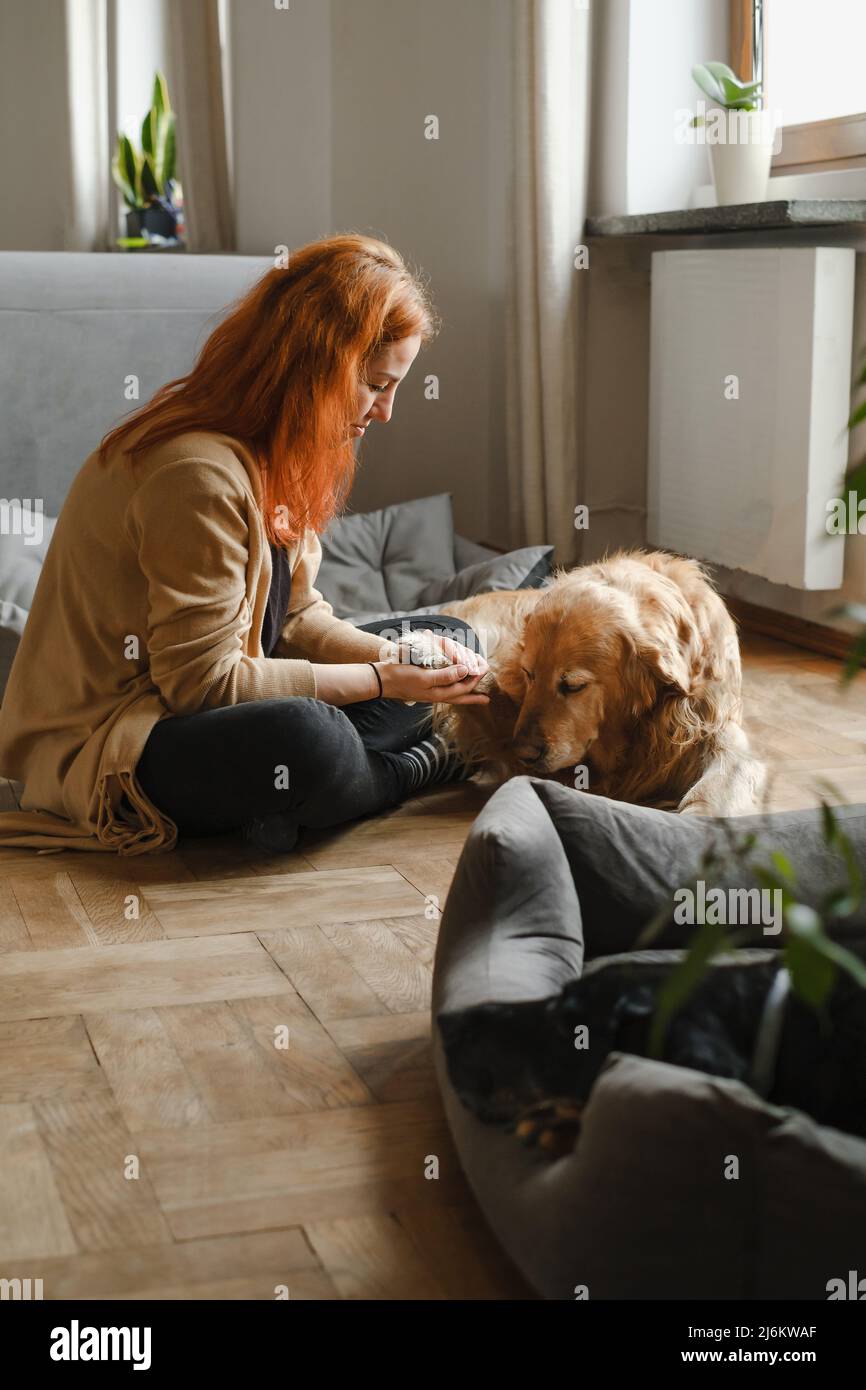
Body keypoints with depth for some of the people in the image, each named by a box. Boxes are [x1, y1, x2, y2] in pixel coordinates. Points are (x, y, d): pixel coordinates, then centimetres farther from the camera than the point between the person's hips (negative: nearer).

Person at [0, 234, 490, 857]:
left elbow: (296, 616, 7)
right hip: (113, 741, -10)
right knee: (299, 738, -42)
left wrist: (395, 655, -11)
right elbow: (202, 681, -24)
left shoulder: (274, 453, 6)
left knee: (449, 641, 10)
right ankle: (418, 767, -8)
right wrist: (380, 680, -19)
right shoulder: (199, 474, -25)